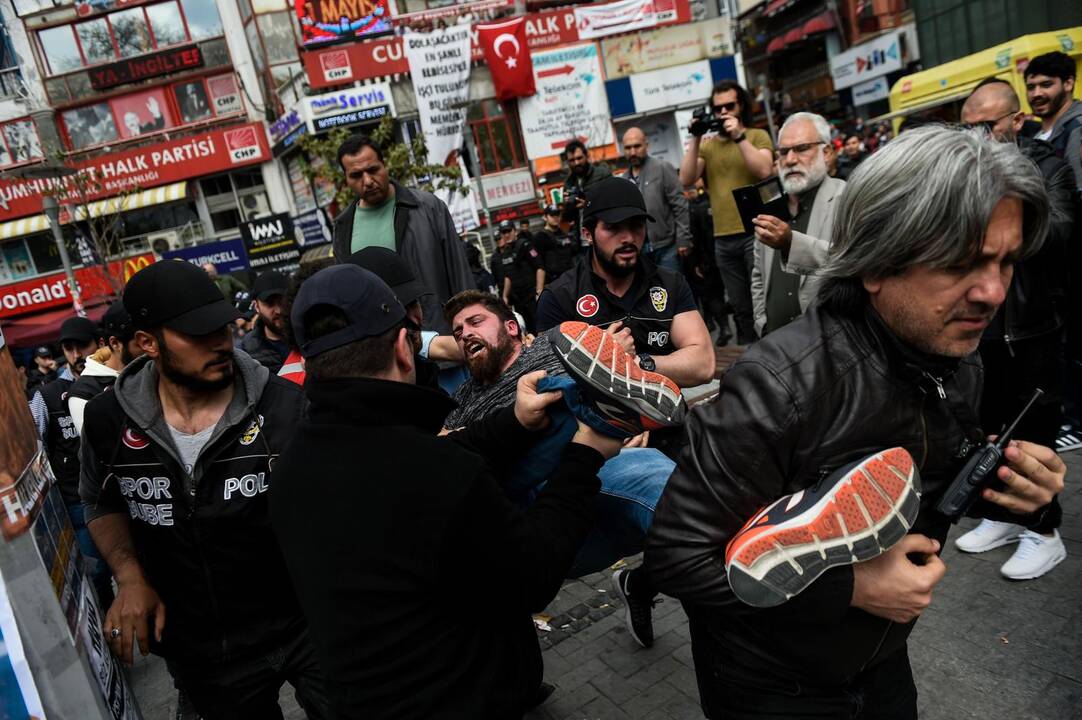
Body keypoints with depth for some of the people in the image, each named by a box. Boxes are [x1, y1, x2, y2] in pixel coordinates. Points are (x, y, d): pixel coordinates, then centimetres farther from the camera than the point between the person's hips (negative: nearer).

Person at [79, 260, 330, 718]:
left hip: (308, 626, -2)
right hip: (199, 651, 3)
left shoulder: (285, 406, -19)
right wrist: (130, 578, -2)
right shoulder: (108, 420, -8)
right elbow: (101, 502, 12)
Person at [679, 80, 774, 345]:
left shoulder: (757, 136, 3)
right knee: (740, 308, 12)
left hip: (755, 233, -4)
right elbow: (686, 180, 1)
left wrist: (739, 136, -15)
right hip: (723, 239, 4)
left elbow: (764, 171, -14)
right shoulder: (708, 145, 13)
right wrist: (695, 139, -5)